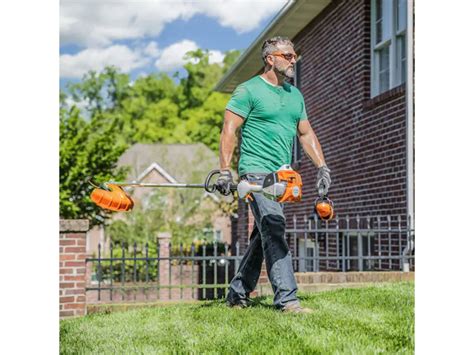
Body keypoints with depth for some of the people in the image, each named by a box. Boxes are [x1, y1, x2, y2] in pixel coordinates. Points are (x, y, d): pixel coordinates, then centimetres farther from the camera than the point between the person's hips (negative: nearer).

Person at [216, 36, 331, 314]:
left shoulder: (295, 95, 18)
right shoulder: (248, 91, -4)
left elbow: (306, 133, 21)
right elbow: (229, 130, -8)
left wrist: (322, 167, 11)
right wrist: (225, 171, -16)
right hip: (257, 173, -8)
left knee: (263, 235, 10)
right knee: (274, 231, -15)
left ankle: (238, 294, 21)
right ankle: (287, 299, -16)